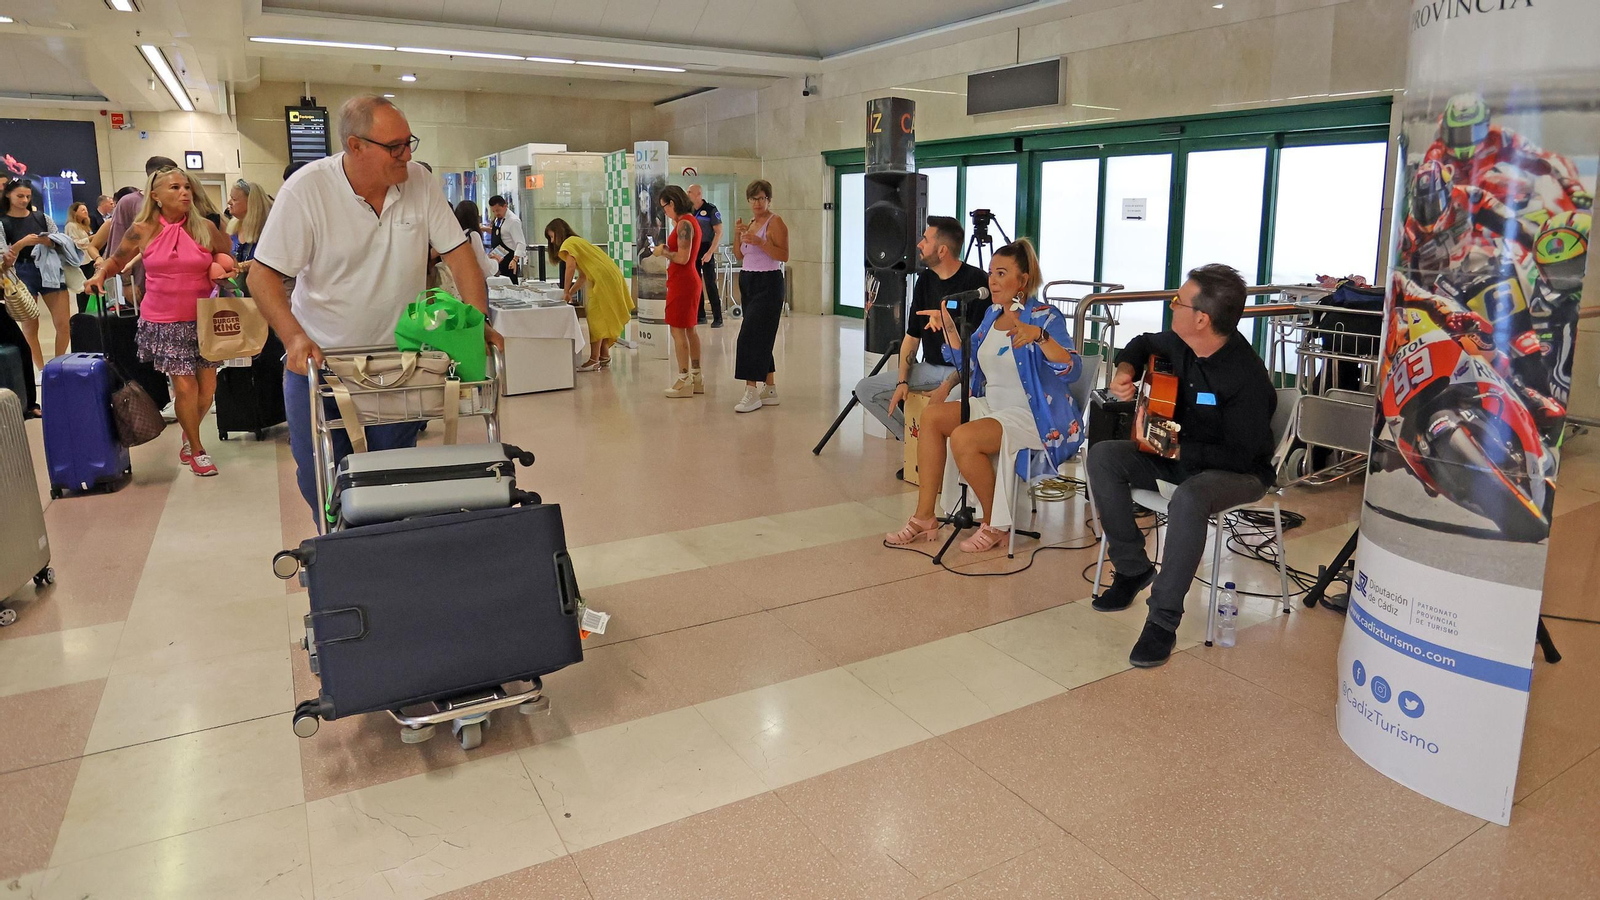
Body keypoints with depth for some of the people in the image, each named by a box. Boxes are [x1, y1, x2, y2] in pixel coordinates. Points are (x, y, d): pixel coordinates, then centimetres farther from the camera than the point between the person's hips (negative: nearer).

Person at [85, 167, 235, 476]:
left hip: (202, 320, 2)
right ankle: (197, 450, 13)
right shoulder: (143, 231, -2)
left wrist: (226, 271, -8)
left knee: (207, 387, 2)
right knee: (185, 387, -7)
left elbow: (227, 260, 14)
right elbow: (117, 260, 12)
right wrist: (101, 274, -7)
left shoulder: (206, 228, -1)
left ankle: (188, 438, 32)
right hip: (162, 322, -2)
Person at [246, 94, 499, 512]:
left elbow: (458, 254, -4)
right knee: (319, 479, 6)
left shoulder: (419, 181, -6)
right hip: (317, 357, -1)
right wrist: (295, 338, -27)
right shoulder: (306, 188, -13)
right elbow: (263, 275, -12)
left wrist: (480, 324, -17)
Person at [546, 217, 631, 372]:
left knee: (596, 319, -7)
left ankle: (594, 360, -8)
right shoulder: (578, 242, 26)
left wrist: (566, 292, -8)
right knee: (602, 319, 14)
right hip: (611, 277, 9)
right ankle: (604, 356, 19)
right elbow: (582, 276, 21)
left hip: (603, 279, -9)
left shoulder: (568, 243, -2)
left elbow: (570, 267, -16)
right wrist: (571, 293, 15)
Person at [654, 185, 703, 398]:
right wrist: (667, 249, 11)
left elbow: (682, 258, -22)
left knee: (678, 331, -5)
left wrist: (663, 252, -8)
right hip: (691, 280, 11)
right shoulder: (690, 221, 14)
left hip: (682, 283, -11)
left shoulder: (684, 224, -17)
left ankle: (684, 381, -2)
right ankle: (696, 377, 21)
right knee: (690, 329, 14)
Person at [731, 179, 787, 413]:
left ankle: (752, 392, -13)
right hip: (748, 282, 9)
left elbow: (784, 255, -17)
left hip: (768, 284, -9)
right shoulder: (750, 223, 16)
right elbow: (739, 256, 14)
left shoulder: (775, 222, -8)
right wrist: (737, 234, -1)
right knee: (760, 337, 10)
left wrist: (759, 242, -26)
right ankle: (770, 389, 18)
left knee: (752, 336, -14)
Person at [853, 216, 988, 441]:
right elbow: (912, 336, 11)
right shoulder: (925, 279, 8)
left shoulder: (976, 281, -12)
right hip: (930, 368, 7)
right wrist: (903, 381, -1)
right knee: (865, 389, -1)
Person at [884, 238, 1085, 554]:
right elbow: (967, 361, 19)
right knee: (932, 416, -8)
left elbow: (1072, 370, -26)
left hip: (1036, 417, -8)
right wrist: (949, 326, 5)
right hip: (992, 406, 9)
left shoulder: (1045, 317, -13)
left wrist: (1039, 336, -40)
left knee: (963, 438, -29)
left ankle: (996, 526, -8)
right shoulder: (992, 313, 11)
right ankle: (924, 518, -6)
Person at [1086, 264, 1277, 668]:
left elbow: (1238, 456, -27)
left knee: (1189, 499, -41)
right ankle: (1133, 570, -2)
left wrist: (1174, 449, -29)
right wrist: (1125, 370, -1)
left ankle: (1162, 622, -30)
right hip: (1176, 452, 8)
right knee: (1102, 456, -11)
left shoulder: (1245, 377, -28)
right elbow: (1143, 345, 20)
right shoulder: (1179, 344, -5)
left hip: (1239, 471, -8)